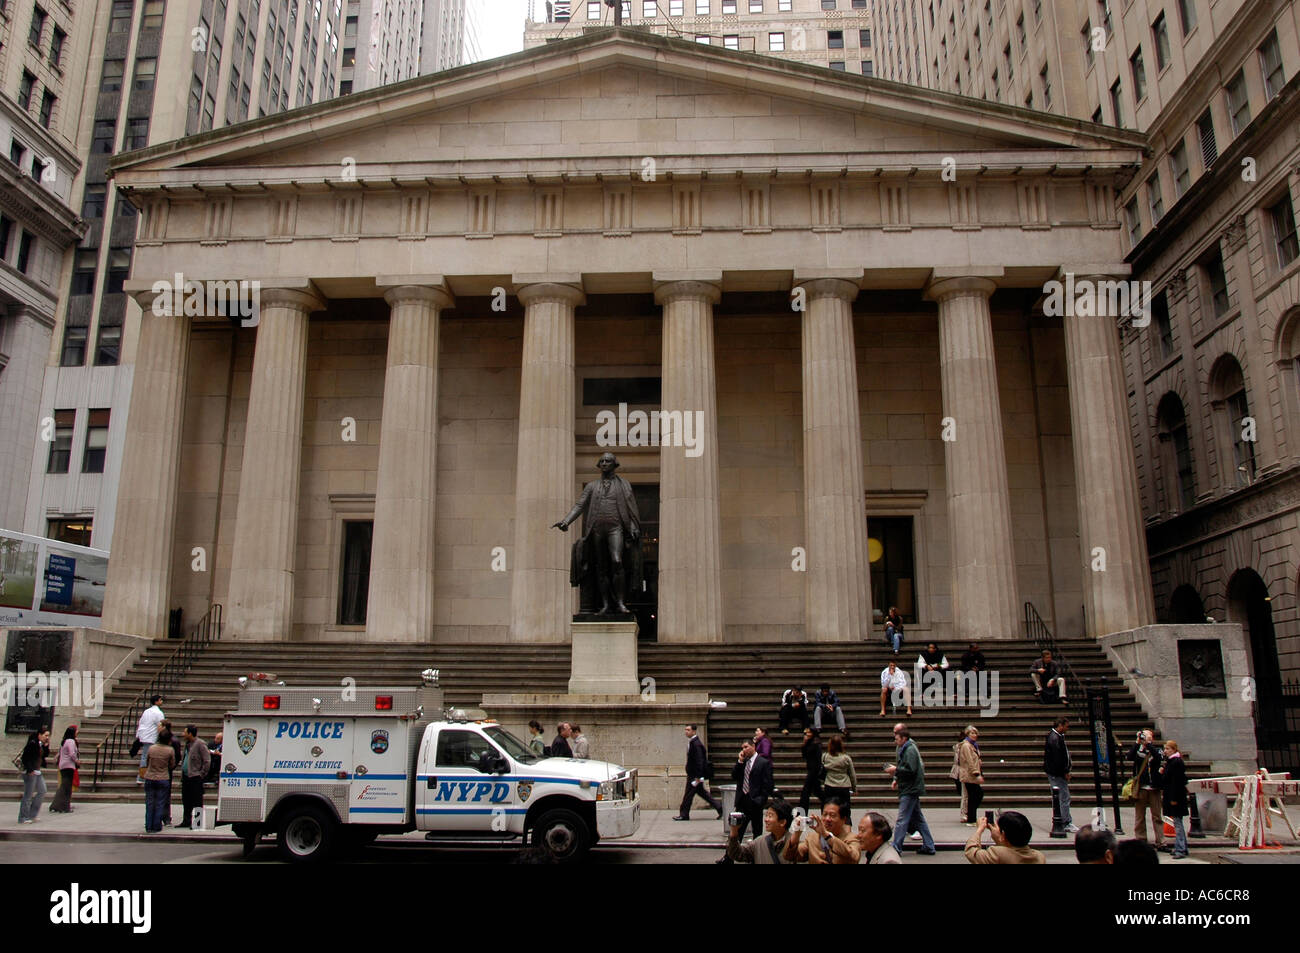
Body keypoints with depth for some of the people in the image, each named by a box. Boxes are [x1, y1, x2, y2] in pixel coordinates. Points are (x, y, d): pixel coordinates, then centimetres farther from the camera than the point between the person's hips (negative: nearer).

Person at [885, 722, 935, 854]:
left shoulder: (910, 750, -15)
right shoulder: (905, 749, 16)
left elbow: (911, 770, -25)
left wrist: (896, 769, -15)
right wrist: (897, 779, 13)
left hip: (910, 790, -11)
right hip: (911, 789, 11)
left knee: (902, 820, -8)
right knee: (918, 818, 14)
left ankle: (895, 847, -6)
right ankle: (928, 846, 20)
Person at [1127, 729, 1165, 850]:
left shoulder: (1156, 750, 7)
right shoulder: (1137, 750, 7)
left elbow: (1159, 758, -16)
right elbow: (1130, 757, -13)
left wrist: (1148, 743, -17)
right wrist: (1137, 742, -15)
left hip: (1154, 788, -1)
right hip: (1140, 788, 1)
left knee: (1157, 816, 3)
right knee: (1139, 817, 4)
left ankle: (1160, 842, 8)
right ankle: (1141, 842, 10)